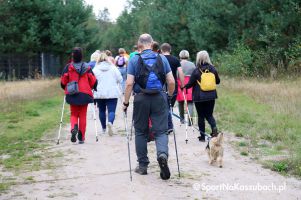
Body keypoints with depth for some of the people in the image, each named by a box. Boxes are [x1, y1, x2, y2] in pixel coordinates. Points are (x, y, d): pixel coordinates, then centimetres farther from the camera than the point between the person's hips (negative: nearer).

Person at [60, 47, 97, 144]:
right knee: (83, 115, 8)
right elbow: (93, 81, 0)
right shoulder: (87, 67, -2)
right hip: (85, 94, 0)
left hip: (72, 95, 0)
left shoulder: (68, 67, -4)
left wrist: (66, 89, 20)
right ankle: (81, 137, 8)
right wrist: (94, 88, 21)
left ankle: (74, 128, -18)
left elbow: (63, 81, 0)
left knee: (74, 114, 13)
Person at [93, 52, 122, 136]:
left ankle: (104, 128, 24)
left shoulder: (95, 69, -2)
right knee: (111, 110, -3)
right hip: (112, 93, -1)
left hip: (99, 94, 1)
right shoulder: (113, 68, 0)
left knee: (102, 111, 15)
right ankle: (110, 122, -33)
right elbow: (120, 79, 3)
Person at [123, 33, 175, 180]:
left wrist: (126, 102, -1)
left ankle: (142, 165, 17)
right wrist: (170, 96, 19)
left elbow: (129, 83, -8)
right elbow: (171, 82, 2)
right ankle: (162, 154, -26)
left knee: (141, 132, 11)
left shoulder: (134, 60, -1)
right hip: (159, 98, 1)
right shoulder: (162, 58, 4)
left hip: (141, 98, -1)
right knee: (161, 131, 3)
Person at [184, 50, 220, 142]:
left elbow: (190, 83, -7)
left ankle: (202, 136, 12)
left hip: (199, 97, -3)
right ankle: (214, 127, -13)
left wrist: (184, 86, 13)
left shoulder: (196, 71, -13)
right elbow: (218, 81, 9)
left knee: (201, 116, 9)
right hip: (211, 96, 3)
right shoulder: (213, 69, -2)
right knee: (209, 115, 15)